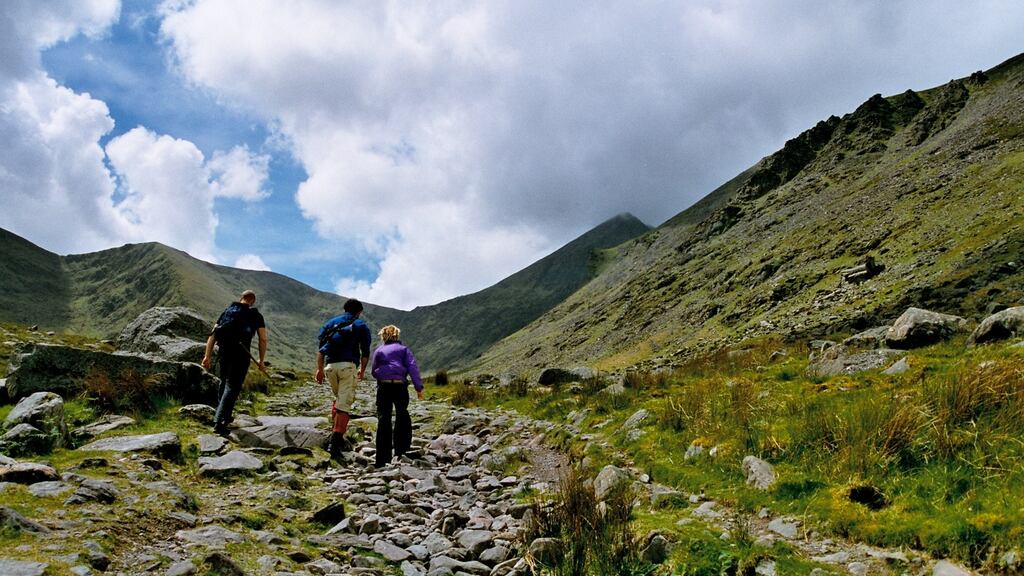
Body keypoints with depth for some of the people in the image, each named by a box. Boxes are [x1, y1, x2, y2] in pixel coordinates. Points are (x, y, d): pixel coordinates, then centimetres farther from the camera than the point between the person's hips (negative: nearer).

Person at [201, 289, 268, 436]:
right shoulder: (256, 315, 7)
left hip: (224, 352, 4)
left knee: (224, 382, 22)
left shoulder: (227, 311, 17)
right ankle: (219, 422, -14)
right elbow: (263, 339, 2)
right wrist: (261, 361, 11)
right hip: (241, 354, -4)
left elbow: (213, 335, 9)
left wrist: (207, 355, 8)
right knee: (233, 387, -3)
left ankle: (225, 416, 33)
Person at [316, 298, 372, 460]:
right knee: (344, 404, -5)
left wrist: (320, 369, 9)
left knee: (338, 398, 24)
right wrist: (362, 370, 19)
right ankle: (336, 442, -14)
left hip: (330, 366, 4)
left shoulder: (331, 322, 20)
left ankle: (335, 433, 18)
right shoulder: (361, 325, 10)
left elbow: (320, 348, 11)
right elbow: (365, 351, 6)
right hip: (348, 366, -4)